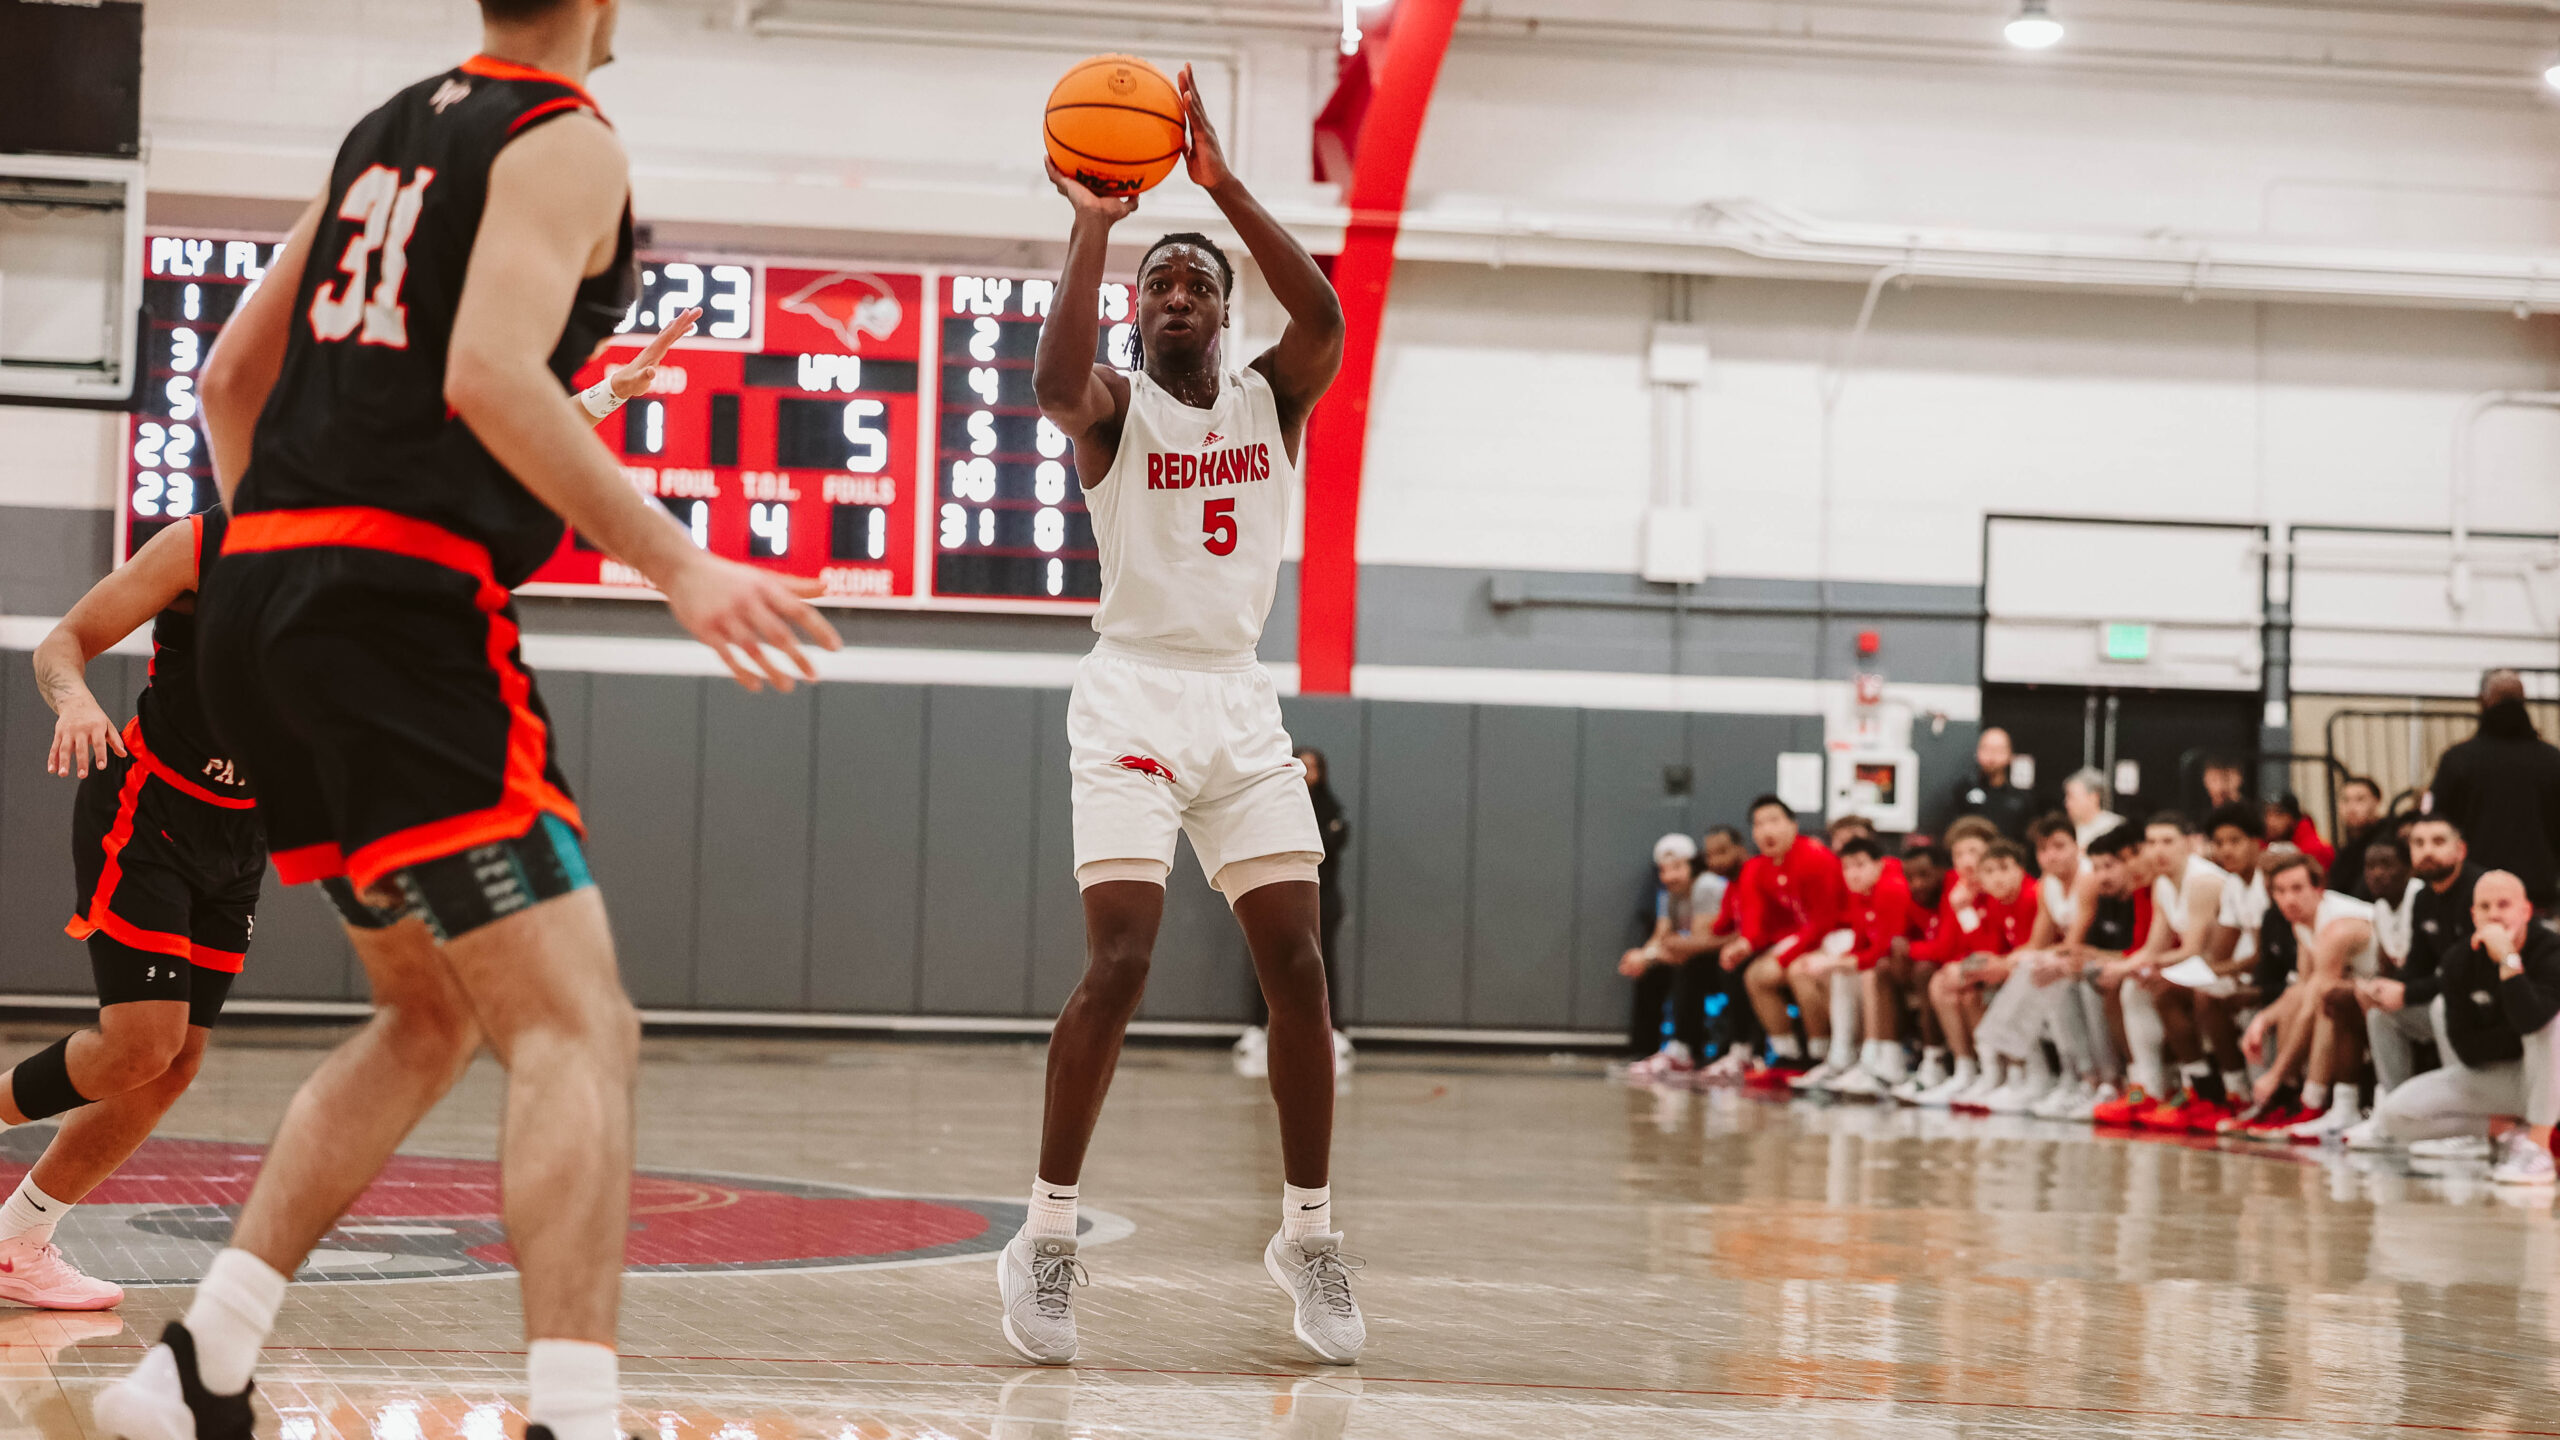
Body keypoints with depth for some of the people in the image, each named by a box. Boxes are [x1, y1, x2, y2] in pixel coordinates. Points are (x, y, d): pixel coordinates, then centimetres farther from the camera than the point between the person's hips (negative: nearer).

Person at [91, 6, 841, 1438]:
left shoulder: (387, 132, 21)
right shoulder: (567, 142, -4)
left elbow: (231, 376, 24)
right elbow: (490, 375, -20)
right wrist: (680, 566, -21)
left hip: (260, 609, 9)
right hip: (408, 609, -9)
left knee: (435, 1014, 20)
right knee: (577, 1026, -11)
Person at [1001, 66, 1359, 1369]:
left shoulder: (1273, 399, 7)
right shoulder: (1115, 408, -1)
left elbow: (1323, 314, -15)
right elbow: (1055, 385, -27)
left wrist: (1221, 180, -21)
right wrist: (1093, 224, -24)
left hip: (1242, 702, 4)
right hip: (1135, 693, -4)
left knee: (1297, 966, -1)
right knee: (1117, 966, -15)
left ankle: (1308, 1234, 12)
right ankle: (1048, 1238, -6)